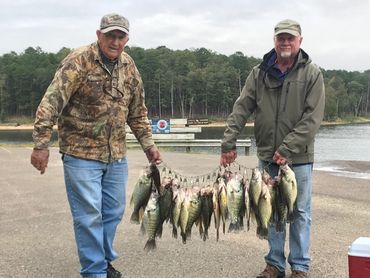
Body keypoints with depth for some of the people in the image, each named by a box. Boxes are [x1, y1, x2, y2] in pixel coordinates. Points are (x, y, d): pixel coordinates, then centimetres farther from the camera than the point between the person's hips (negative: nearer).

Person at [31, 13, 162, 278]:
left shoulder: (129, 66, 7)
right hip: (82, 154, -6)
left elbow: (138, 112, 16)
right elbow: (51, 102, -18)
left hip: (116, 155, 6)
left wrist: (148, 144, 12)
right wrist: (41, 144, -23)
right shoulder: (78, 61, -12)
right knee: (89, 215, -2)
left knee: (113, 211, 13)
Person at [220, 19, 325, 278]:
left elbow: (313, 118, -11)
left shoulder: (312, 74, -5)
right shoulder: (260, 72, 4)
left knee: (300, 212, 6)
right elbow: (241, 108, 1)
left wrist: (287, 149, -18)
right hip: (267, 156, 3)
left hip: (299, 158, -3)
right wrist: (229, 141, -9)